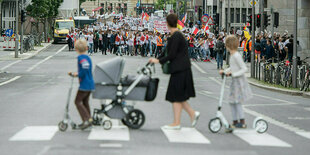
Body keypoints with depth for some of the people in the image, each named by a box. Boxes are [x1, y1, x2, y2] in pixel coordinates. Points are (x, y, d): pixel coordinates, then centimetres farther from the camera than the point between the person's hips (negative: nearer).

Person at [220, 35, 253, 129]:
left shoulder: (236, 56, -19)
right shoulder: (232, 55, 9)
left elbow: (244, 69, -21)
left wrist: (233, 74, -24)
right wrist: (224, 71, 13)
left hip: (239, 80, -9)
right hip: (235, 81, 9)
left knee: (237, 102, -6)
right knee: (232, 102, 12)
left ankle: (242, 122, 0)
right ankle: (235, 121, 19)